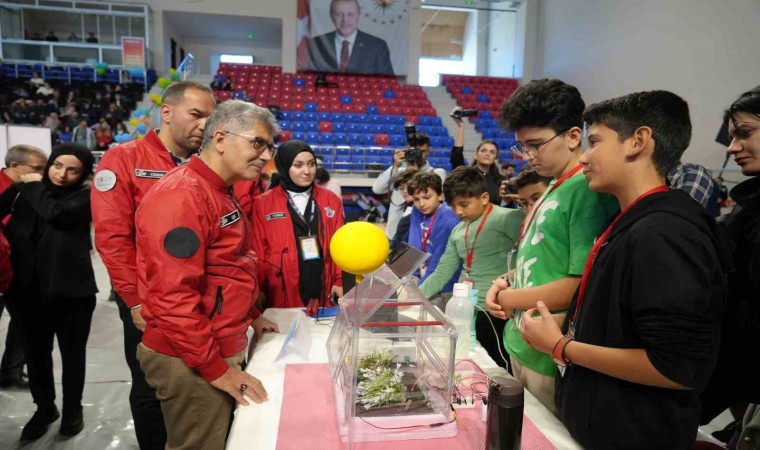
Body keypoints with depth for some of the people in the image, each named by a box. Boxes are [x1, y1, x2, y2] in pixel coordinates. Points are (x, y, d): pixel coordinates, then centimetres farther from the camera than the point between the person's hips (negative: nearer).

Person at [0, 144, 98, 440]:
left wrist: (35, 186, -8)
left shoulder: (84, 197, -5)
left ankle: (72, 409, 32)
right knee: (35, 353, 15)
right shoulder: (24, 190, 5)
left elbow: (55, 212, -22)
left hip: (71, 290, -3)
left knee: (72, 353, 11)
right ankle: (44, 408, 37)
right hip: (28, 291, 3)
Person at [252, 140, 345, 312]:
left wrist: (340, 281, -2)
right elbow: (259, 253, 1)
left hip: (326, 295, 2)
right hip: (283, 297, -2)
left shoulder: (331, 200, 7)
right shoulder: (263, 204, -1)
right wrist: (260, 293, -2)